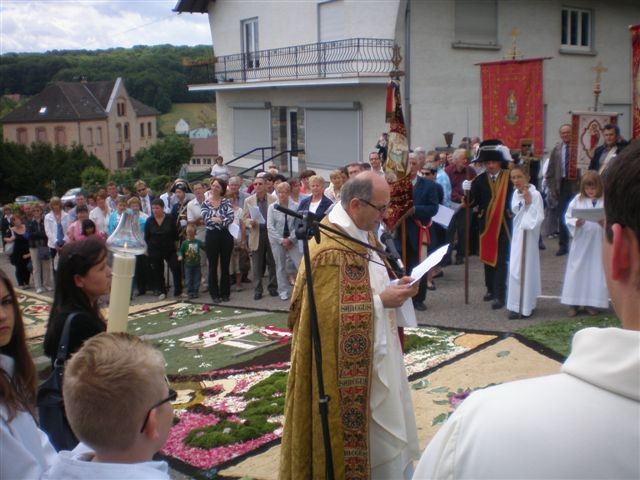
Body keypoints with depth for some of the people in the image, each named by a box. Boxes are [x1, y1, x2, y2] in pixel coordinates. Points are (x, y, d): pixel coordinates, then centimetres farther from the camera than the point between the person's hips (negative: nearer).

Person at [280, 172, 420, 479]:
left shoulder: (361, 234, 6)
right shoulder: (331, 252, -25)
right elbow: (331, 315, -25)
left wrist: (393, 288, -1)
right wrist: (381, 301, -22)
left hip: (375, 353, 10)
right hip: (351, 366, -10)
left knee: (386, 425, 20)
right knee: (372, 431, 5)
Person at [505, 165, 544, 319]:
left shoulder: (535, 194, -16)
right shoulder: (516, 194, 7)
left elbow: (538, 218, -20)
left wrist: (529, 203, -24)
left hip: (528, 236, -7)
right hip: (517, 235, 7)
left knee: (527, 269, -2)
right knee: (515, 269, 10)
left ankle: (526, 307, 6)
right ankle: (516, 306, 19)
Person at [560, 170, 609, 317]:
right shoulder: (578, 199, 1)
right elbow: (568, 217, 3)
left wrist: (605, 223, -22)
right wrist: (576, 223, -16)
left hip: (598, 243, -1)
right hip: (580, 242, 1)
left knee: (596, 271, 5)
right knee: (577, 271, 4)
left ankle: (592, 303, 18)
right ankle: (574, 303, 13)